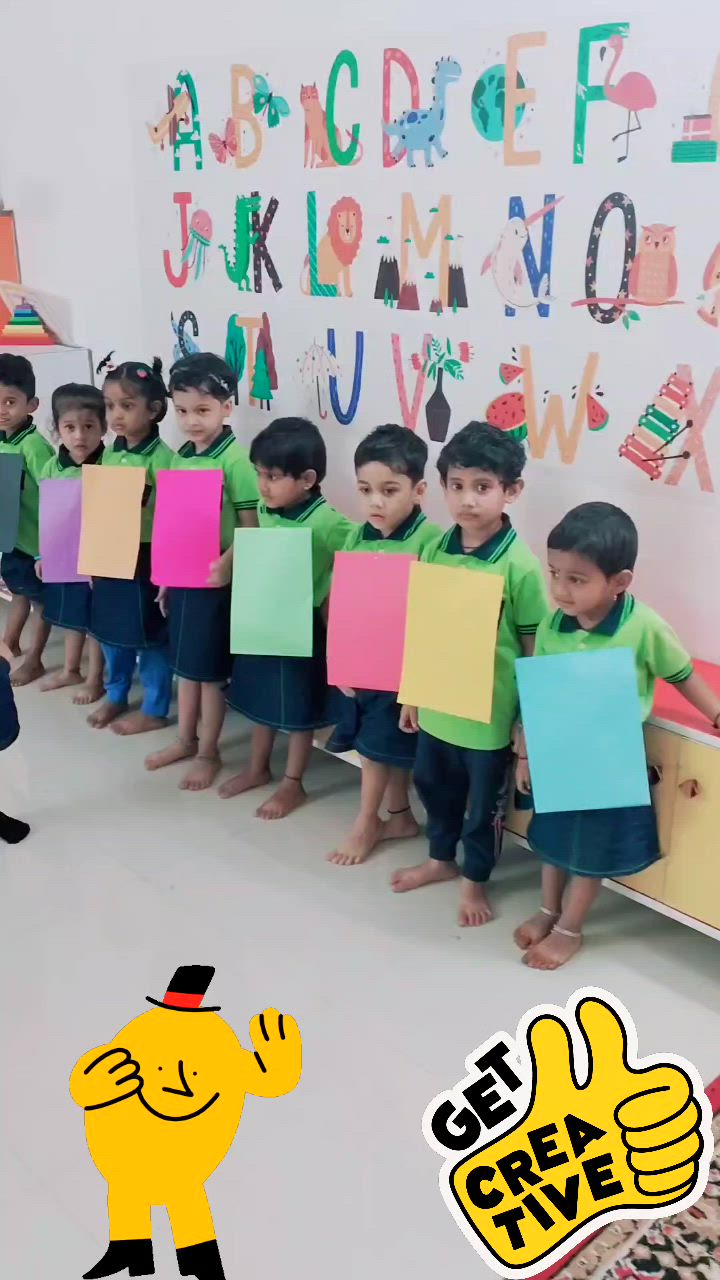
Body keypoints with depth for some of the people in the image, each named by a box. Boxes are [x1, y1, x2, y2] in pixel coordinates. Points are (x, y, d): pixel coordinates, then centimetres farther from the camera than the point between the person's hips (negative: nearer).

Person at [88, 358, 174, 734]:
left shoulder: (161, 458, -15)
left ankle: (154, 710, 21)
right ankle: (115, 696, 37)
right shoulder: (109, 455, 7)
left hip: (146, 560, -7)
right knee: (111, 632, 18)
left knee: (150, 637, 6)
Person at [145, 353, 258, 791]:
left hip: (218, 581, -7)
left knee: (211, 670, 6)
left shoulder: (235, 459, -15)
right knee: (185, 663, 19)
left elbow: (251, 528, -15)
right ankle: (186, 739, 35)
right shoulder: (180, 458, 7)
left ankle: (209, 752, 21)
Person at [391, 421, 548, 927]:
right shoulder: (433, 550, -3)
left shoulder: (520, 565, -19)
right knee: (434, 785, 25)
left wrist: (527, 722, -11)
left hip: (490, 714, -5)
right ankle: (441, 858, 50)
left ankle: (475, 879, 39)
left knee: (484, 802, 15)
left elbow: (535, 651, -13)